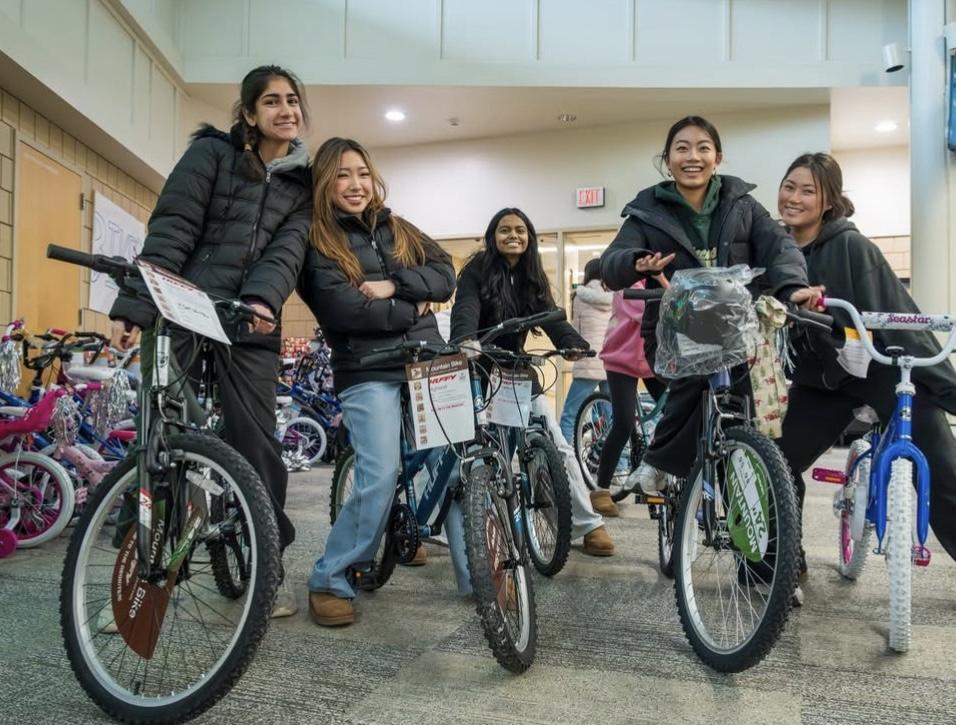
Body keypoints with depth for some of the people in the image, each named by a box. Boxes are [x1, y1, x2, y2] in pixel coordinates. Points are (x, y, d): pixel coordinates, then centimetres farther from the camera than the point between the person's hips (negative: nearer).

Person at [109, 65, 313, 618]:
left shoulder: (302, 183, 14)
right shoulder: (213, 152, 5)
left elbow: (288, 249, -2)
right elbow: (170, 231, -4)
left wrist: (263, 300, -22)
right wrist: (133, 307, -14)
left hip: (251, 324, 2)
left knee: (257, 441, 0)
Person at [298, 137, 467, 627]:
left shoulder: (399, 230, 18)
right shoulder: (317, 243, 2)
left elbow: (445, 277, 6)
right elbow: (344, 310, -13)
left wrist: (392, 285, -9)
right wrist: (412, 309, -5)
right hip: (369, 373, -5)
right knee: (378, 480, -14)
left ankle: (477, 578, 13)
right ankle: (329, 582, 6)